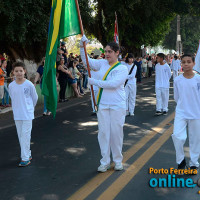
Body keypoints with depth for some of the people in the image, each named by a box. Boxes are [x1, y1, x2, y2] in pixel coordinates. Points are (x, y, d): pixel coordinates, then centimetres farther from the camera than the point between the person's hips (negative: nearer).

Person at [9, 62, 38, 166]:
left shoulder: (29, 84, -11)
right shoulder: (11, 86, -1)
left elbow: (35, 98, 2)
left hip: (27, 115, -4)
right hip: (17, 115, 4)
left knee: (25, 135, -6)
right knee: (20, 136, 10)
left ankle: (25, 158, -2)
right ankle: (28, 154, 24)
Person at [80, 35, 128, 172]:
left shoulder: (122, 68, -7)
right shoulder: (102, 64, 7)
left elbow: (113, 84, -19)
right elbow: (87, 61, 14)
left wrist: (94, 82, -14)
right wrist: (82, 46, -1)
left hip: (117, 105, -4)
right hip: (102, 104, 4)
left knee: (116, 133, 4)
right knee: (103, 132, 5)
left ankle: (118, 161, 20)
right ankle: (105, 162, 14)